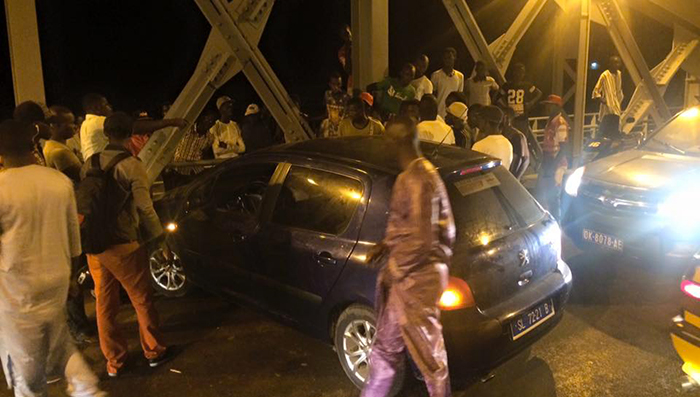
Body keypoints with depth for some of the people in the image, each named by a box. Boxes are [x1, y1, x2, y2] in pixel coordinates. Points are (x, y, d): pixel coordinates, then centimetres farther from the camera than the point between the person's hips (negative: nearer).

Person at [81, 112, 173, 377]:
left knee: (104, 303, 14)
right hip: (123, 244, -5)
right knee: (142, 300, 11)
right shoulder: (131, 165, -12)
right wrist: (159, 239, -4)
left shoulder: (89, 164, 6)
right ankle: (154, 352, 23)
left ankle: (114, 361, 25)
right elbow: (144, 207, -14)